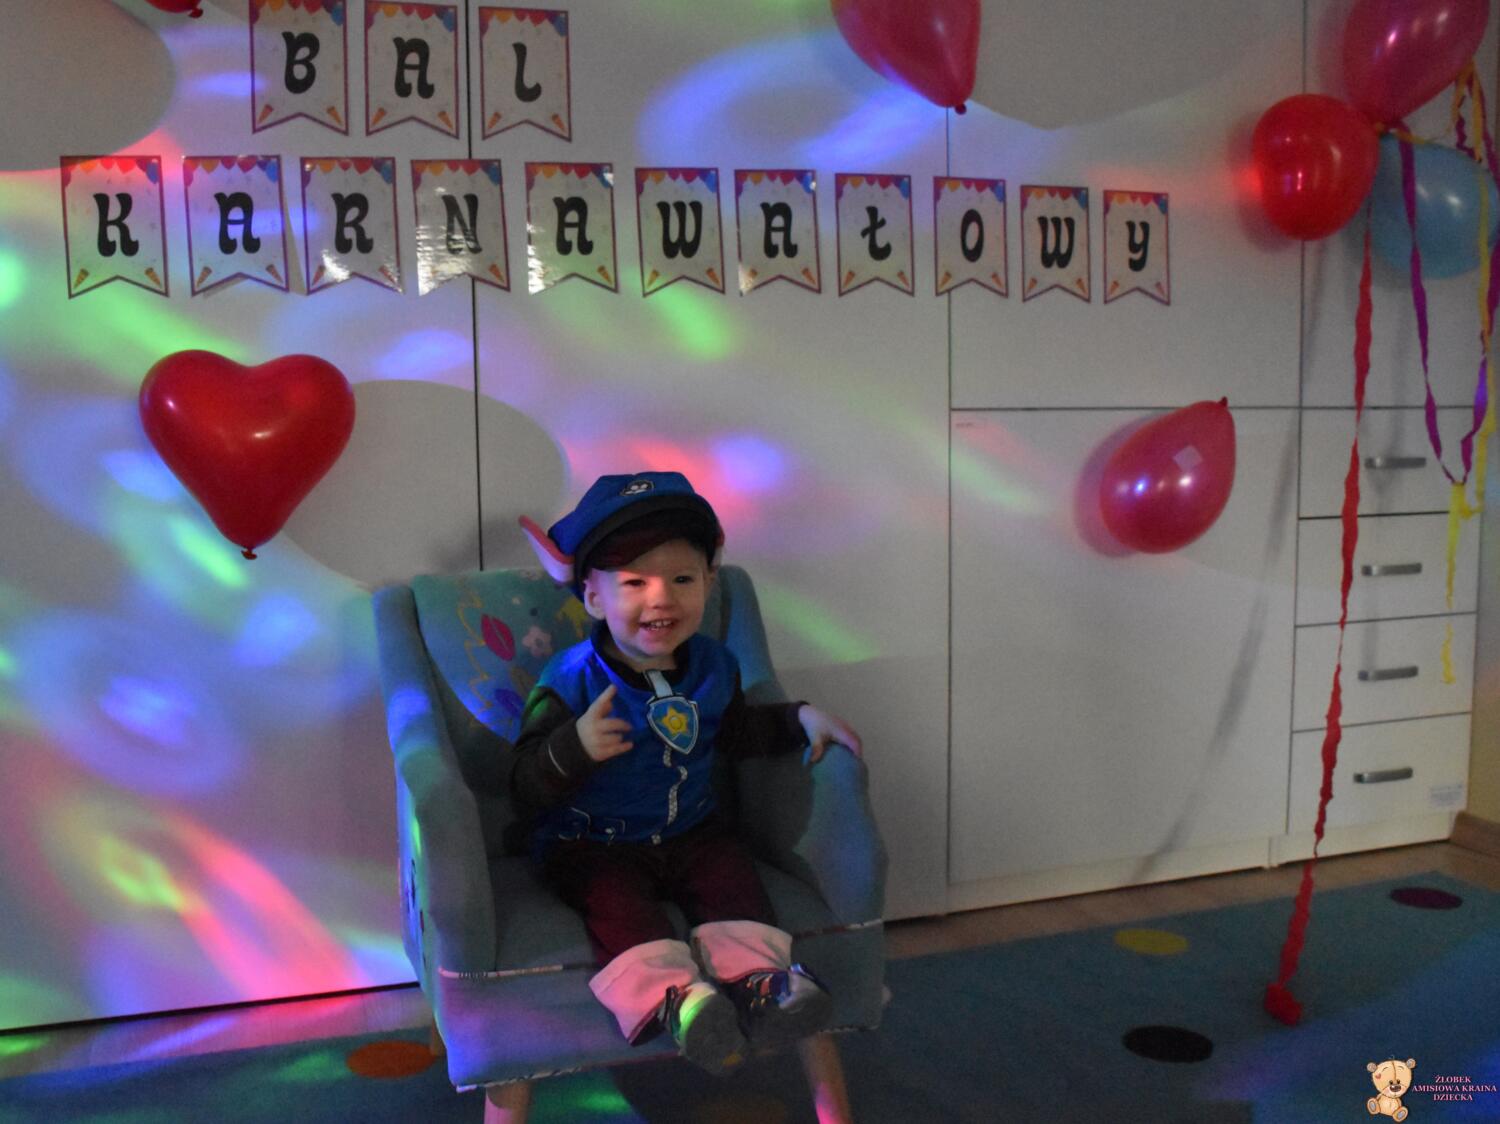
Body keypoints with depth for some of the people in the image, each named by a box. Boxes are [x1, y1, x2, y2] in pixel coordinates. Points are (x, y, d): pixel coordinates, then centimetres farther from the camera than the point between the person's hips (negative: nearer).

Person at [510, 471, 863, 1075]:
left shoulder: (712, 665, 1)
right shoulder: (572, 680, -16)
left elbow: (737, 730, 23)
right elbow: (526, 787, -19)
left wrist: (800, 719, 8)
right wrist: (575, 747, -39)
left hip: (689, 828, 5)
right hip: (588, 843, -4)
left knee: (734, 878, -20)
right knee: (617, 900, -30)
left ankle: (752, 974, -28)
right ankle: (672, 995, -44)